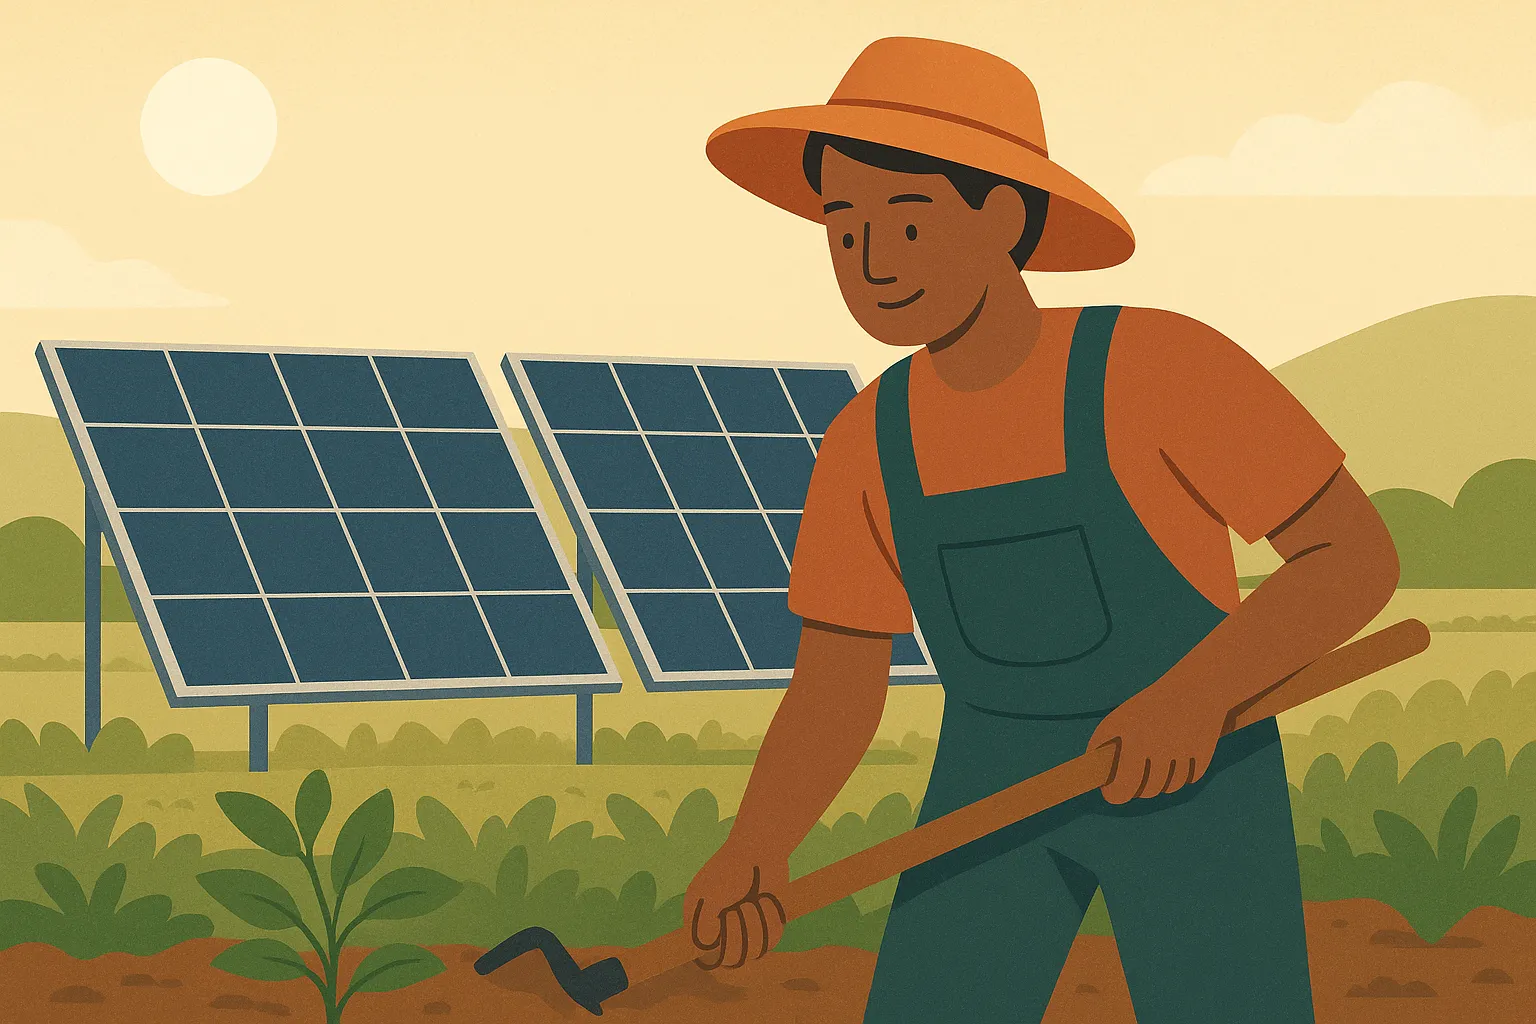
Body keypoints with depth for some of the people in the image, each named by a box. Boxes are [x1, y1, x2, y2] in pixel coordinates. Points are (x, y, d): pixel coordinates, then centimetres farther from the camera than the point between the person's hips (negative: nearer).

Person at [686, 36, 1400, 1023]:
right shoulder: (870, 440, -5)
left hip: (1195, 783, -4)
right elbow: (831, 698, -2)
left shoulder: (1159, 366, -20)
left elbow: (1360, 553, -17)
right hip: (996, 788, 4)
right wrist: (751, 855, -21)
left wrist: (1200, 688, -32)